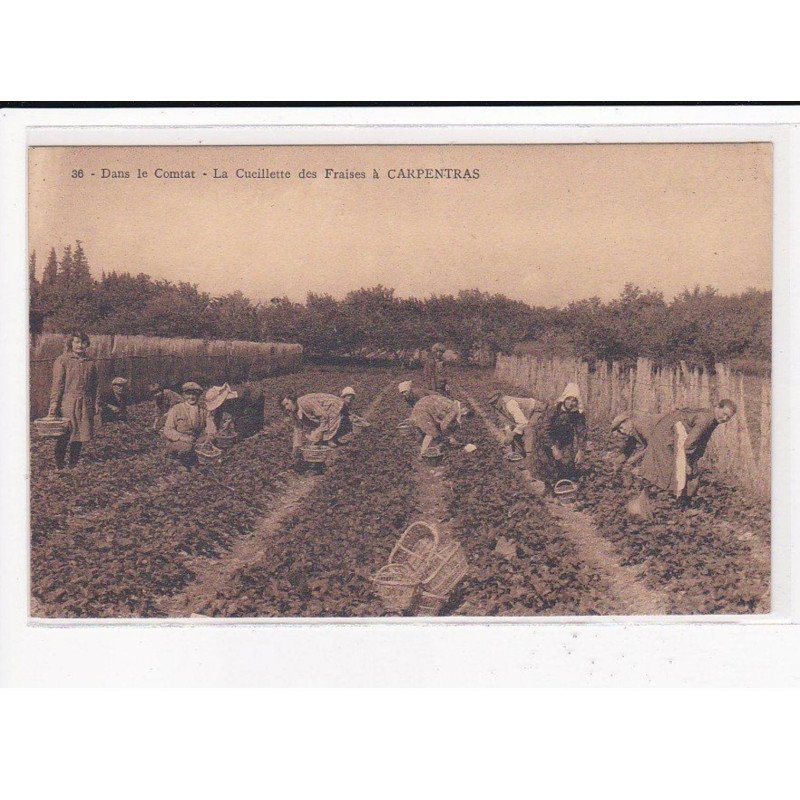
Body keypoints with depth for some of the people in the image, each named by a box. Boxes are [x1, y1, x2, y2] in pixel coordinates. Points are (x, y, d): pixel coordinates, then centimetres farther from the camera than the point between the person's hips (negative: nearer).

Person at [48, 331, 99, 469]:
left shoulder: (90, 363, 12)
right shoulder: (62, 360, -3)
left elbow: (94, 386, 17)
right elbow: (57, 383, -7)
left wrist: (95, 403, 12)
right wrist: (54, 403, -14)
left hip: (85, 405, 5)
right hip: (67, 404, -5)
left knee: (79, 436, 8)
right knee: (64, 437, -3)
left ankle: (73, 463, 18)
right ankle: (59, 465, 8)